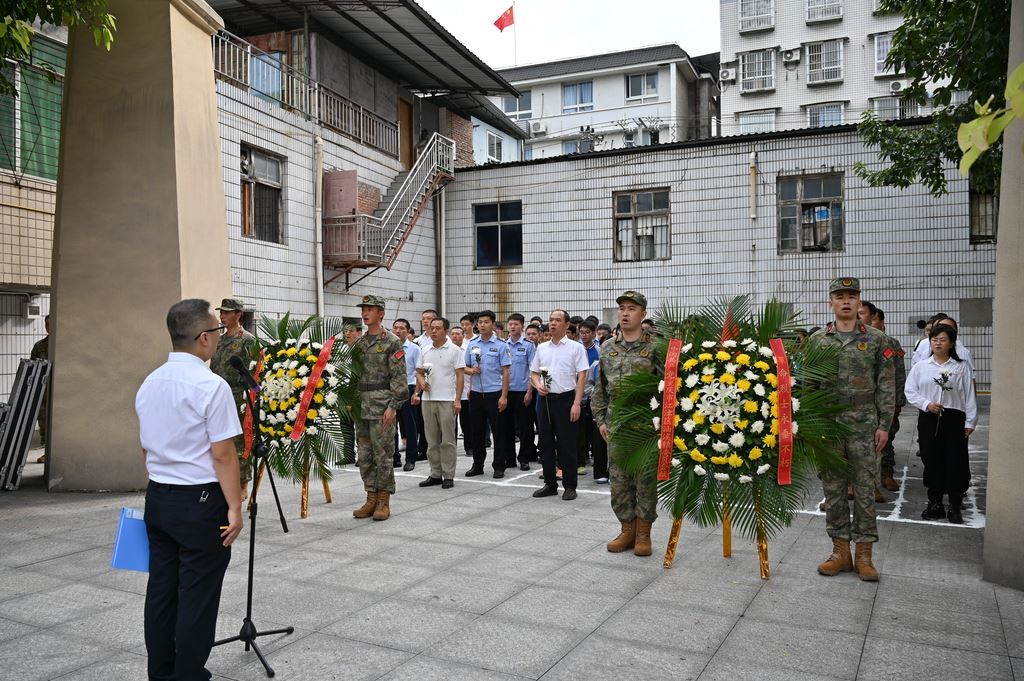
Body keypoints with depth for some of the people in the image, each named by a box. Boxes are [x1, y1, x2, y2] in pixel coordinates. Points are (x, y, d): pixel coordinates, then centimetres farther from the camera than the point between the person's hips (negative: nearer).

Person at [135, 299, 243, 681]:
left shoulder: (149, 383, 7)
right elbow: (223, 454, -18)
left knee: (161, 588, 16)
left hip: (157, 497, 8)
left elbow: (146, 448, 14)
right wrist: (234, 508, -12)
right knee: (197, 596, 3)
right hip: (200, 501, -8)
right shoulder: (210, 385, -17)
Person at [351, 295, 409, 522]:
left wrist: (393, 407, -17)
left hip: (382, 407, -7)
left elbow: (399, 377, -11)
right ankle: (371, 498, 19)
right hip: (361, 407, 7)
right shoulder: (359, 344, 14)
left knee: (382, 454, -2)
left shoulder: (392, 342, -6)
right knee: (364, 455, 9)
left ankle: (383, 501, 7)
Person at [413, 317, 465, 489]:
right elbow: (419, 372, 18)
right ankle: (435, 474, 19)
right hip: (428, 399, 5)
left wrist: (458, 400, -12)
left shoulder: (455, 350, -3)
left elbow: (460, 376, -5)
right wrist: (421, 382, -5)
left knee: (447, 440, 0)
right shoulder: (425, 352, 11)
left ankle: (448, 476, 7)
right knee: (432, 440, 10)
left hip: (447, 400, -5)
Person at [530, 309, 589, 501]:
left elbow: (582, 376, -7)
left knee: (566, 445, 0)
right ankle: (550, 484, 20)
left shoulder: (575, 347, -3)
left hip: (565, 399, -5)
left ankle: (570, 486, 10)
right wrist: (538, 386, -5)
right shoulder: (542, 348, 11)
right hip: (545, 399, 5)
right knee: (546, 443, 9)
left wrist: (576, 403, -14)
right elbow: (534, 373, 17)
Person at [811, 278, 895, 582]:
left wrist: (884, 425, -5)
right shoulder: (817, 340, 5)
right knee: (833, 488, 7)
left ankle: (864, 554, 12)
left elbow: (886, 385, 1)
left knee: (865, 489, 3)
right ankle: (840, 551, 17)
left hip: (864, 423, -1)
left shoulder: (876, 339, 2)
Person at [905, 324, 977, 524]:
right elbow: (910, 391, 5)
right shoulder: (921, 366, 7)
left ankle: (955, 507, 9)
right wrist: (927, 404, -11)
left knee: (955, 462, -3)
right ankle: (935, 504, 17)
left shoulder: (961, 367, 3)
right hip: (928, 419, 2)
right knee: (931, 461, 6)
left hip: (954, 419, -2)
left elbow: (969, 396, 2)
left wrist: (970, 422, -1)